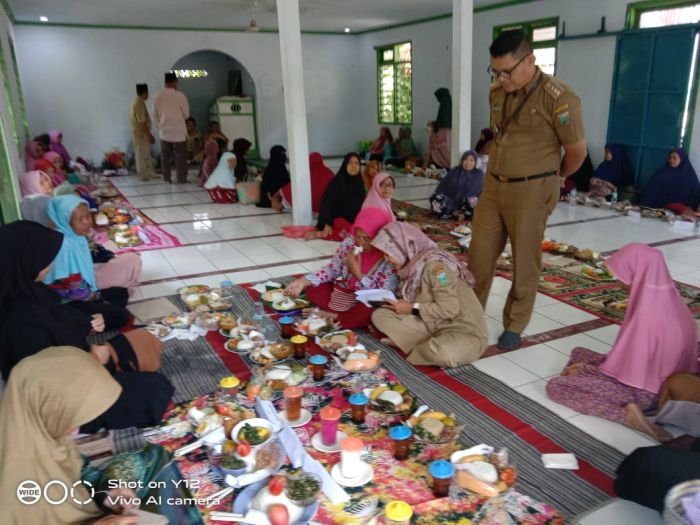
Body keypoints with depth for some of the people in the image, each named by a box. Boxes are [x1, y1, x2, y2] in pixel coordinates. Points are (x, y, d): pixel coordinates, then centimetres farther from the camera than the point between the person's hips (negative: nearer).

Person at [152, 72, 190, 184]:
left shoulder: (157, 96, -1)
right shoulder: (180, 96, -14)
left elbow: (155, 114, 7)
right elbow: (186, 114, -5)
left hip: (164, 131, 4)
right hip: (178, 132, -4)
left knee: (165, 157, 12)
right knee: (180, 157, 4)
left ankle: (166, 178, 17)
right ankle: (181, 179, 6)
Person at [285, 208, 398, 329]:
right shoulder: (350, 242, -11)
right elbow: (332, 268, -3)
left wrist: (358, 273, -31)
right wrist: (303, 281, -16)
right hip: (344, 293, 5)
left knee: (368, 312, -38)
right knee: (312, 289, -9)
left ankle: (333, 316, -14)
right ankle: (348, 316, -14)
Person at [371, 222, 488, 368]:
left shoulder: (435, 265, -21)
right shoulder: (413, 266, 4)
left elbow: (449, 309, -25)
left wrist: (413, 309, -17)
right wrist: (398, 304, -6)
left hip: (466, 333, -7)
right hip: (434, 326, 8)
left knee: (443, 353, -42)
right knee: (380, 315, -1)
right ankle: (429, 346, -7)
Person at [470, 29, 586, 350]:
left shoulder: (558, 98, -15)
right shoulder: (497, 92, 5)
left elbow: (577, 152, -6)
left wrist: (555, 178, 9)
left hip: (532, 190, -6)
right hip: (493, 185, 6)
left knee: (525, 261, 6)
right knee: (479, 253, 10)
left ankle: (515, 325, 22)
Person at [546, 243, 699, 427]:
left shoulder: (646, 315, -31)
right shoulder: (670, 300, -3)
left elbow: (630, 370, -23)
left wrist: (583, 370, -8)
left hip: (638, 389, -9)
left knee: (555, 386, -8)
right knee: (578, 353, 22)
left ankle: (627, 412, -13)